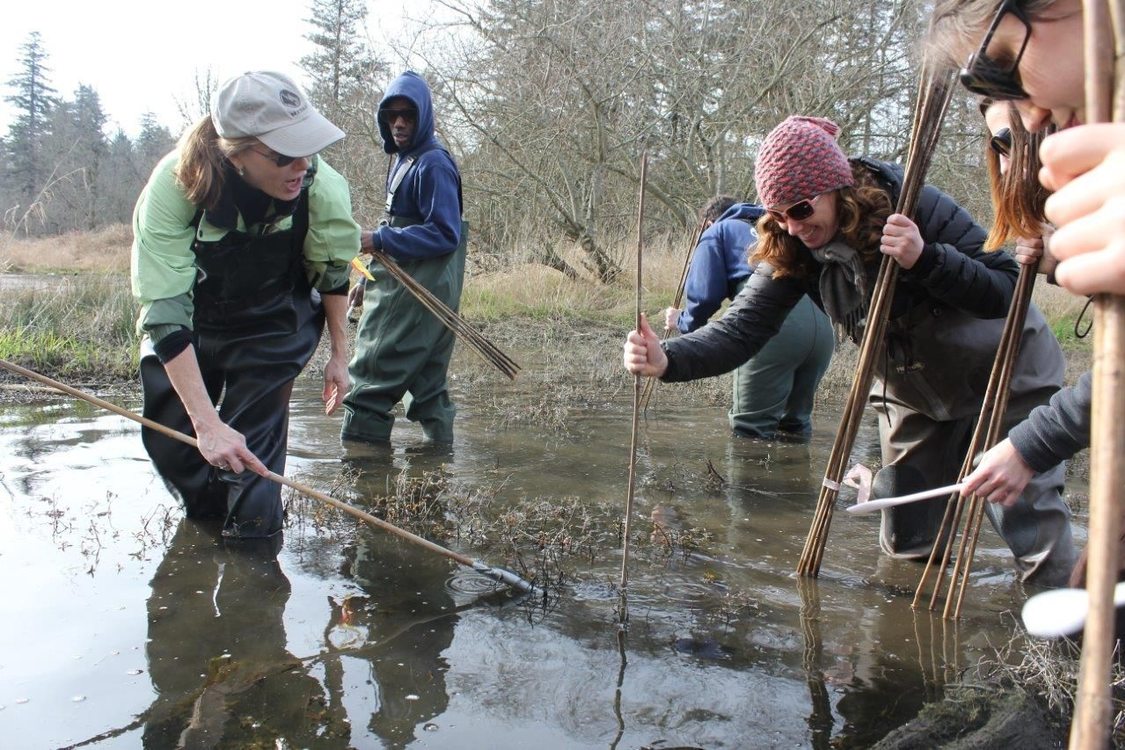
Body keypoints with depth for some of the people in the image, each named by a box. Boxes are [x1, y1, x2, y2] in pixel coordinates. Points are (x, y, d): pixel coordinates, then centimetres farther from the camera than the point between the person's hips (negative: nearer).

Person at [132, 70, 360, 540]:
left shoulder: (321, 187, -29)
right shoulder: (173, 188, -35)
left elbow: (334, 271, -8)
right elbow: (164, 315, -35)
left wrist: (339, 355, -4)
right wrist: (207, 422, -40)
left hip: (274, 328, 0)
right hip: (190, 326, 1)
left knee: (254, 433, -13)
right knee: (170, 437, 3)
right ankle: (205, 518, 32)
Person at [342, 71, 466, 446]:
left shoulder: (433, 164, -13)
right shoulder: (403, 160, 17)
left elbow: (445, 234, -19)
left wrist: (380, 240, -21)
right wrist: (370, 279, 22)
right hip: (398, 287, 10)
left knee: (372, 377, -9)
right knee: (426, 383, 13)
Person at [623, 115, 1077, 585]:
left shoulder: (915, 207, -28)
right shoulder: (793, 251, -15)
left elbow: (1006, 291, -28)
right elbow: (743, 327, -26)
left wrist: (925, 259, -44)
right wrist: (667, 359, -43)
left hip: (1004, 381, -4)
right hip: (912, 394, 5)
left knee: (1038, 548, -4)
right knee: (905, 549, 12)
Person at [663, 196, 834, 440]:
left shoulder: (716, 232, 20)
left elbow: (705, 295, 8)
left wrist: (683, 322, 27)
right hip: (822, 319, 6)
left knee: (750, 428, 0)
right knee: (795, 425, 18)